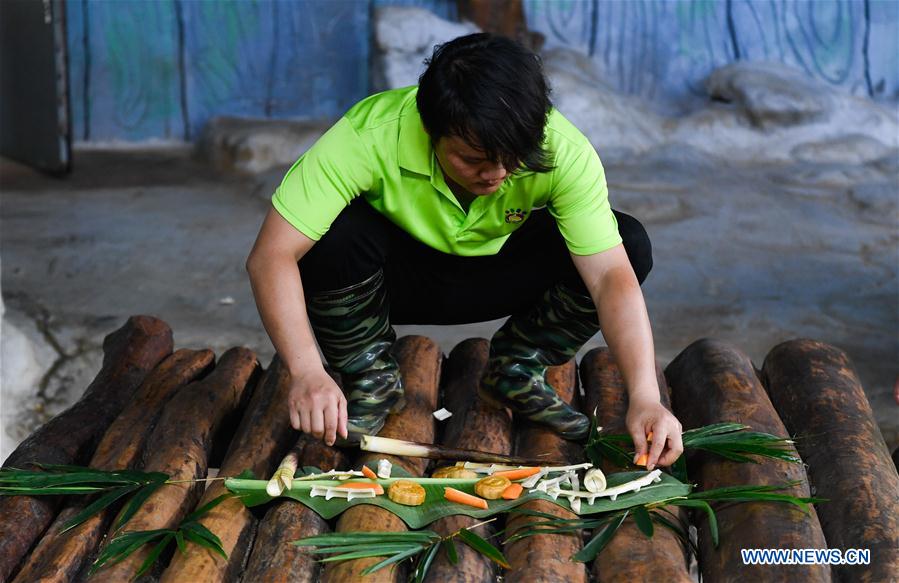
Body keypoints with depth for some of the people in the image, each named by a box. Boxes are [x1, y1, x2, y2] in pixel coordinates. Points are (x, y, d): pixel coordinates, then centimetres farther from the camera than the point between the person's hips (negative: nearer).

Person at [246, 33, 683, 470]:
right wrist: (307, 373, -49)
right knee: (336, 234, -35)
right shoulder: (370, 136, -35)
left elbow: (611, 276, -31)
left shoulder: (565, 152, -29)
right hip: (395, 276, -1)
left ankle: (515, 371, 1)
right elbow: (270, 256, -37)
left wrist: (644, 397, -44)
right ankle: (371, 377, -6)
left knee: (630, 245, -22)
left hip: (496, 277, 2)